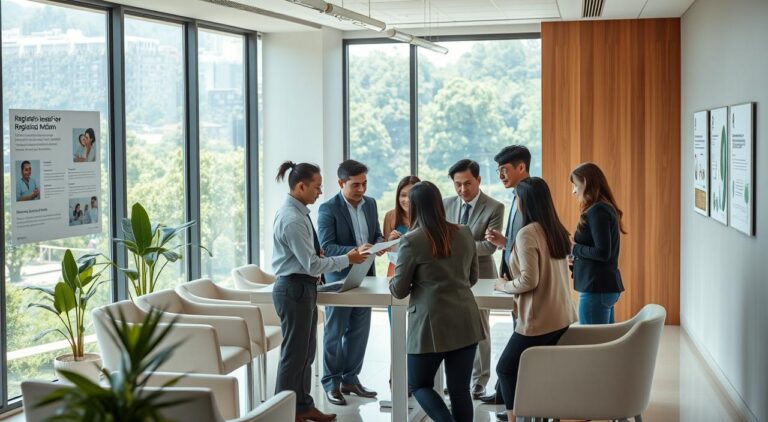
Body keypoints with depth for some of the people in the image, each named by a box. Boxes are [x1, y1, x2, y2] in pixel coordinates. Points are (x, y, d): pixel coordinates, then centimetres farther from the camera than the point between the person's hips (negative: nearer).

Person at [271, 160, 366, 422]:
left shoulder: (296, 212, 9)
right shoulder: (293, 219, -22)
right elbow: (313, 265, -22)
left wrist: (317, 253, 6)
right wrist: (348, 259, -14)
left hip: (302, 288, 10)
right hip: (295, 289, -10)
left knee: (306, 352, 18)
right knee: (294, 353, -1)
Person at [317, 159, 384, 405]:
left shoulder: (370, 204, 7)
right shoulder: (328, 209, -13)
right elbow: (326, 247, -18)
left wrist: (379, 244, -10)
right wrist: (354, 251, -33)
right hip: (339, 278, -6)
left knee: (359, 332, 12)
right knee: (335, 332, 4)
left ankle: (350, 379, 24)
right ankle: (331, 383, 13)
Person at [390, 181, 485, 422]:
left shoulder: (412, 241, -11)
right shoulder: (465, 234, 5)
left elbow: (399, 291, -4)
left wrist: (394, 280, 17)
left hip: (432, 324, -4)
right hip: (465, 322, 4)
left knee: (419, 385, 13)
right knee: (460, 390, 9)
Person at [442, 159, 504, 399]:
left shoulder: (494, 208, -8)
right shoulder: (446, 205, 7)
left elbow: (490, 246, -14)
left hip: (479, 275, -4)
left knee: (479, 331, 4)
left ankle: (479, 382, 13)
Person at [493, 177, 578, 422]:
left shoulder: (527, 233, -15)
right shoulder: (556, 230, 9)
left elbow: (528, 280, -20)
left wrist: (504, 286, -2)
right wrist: (505, 244, 27)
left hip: (539, 319, -8)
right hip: (562, 316, 8)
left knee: (506, 368, 8)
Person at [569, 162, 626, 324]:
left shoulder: (597, 211, -14)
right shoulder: (606, 208, 14)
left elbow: (602, 253, -20)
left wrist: (574, 248, -8)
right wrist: (576, 258, 8)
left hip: (597, 288, -10)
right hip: (607, 286, 10)